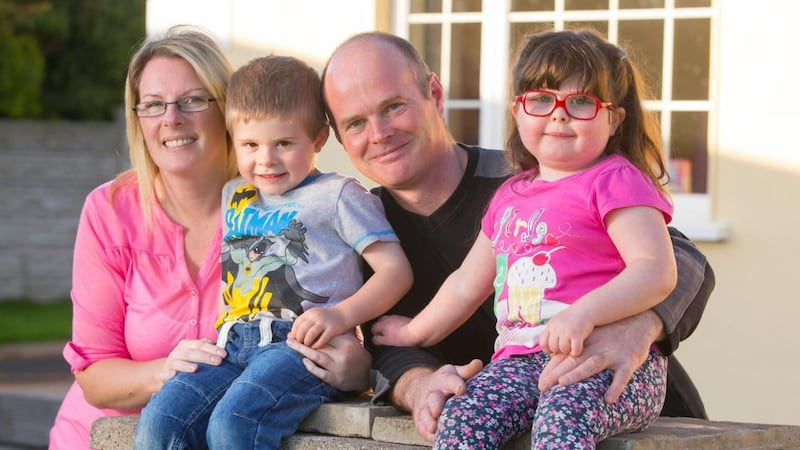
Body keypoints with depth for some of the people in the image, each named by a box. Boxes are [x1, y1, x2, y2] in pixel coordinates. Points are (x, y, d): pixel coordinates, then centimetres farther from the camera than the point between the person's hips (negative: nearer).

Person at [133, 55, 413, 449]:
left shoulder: (338, 195, 7)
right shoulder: (233, 196, 26)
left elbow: (395, 269, 1)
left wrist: (342, 314, -15)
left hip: (302, 346, -6)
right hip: (233, 347, 6)